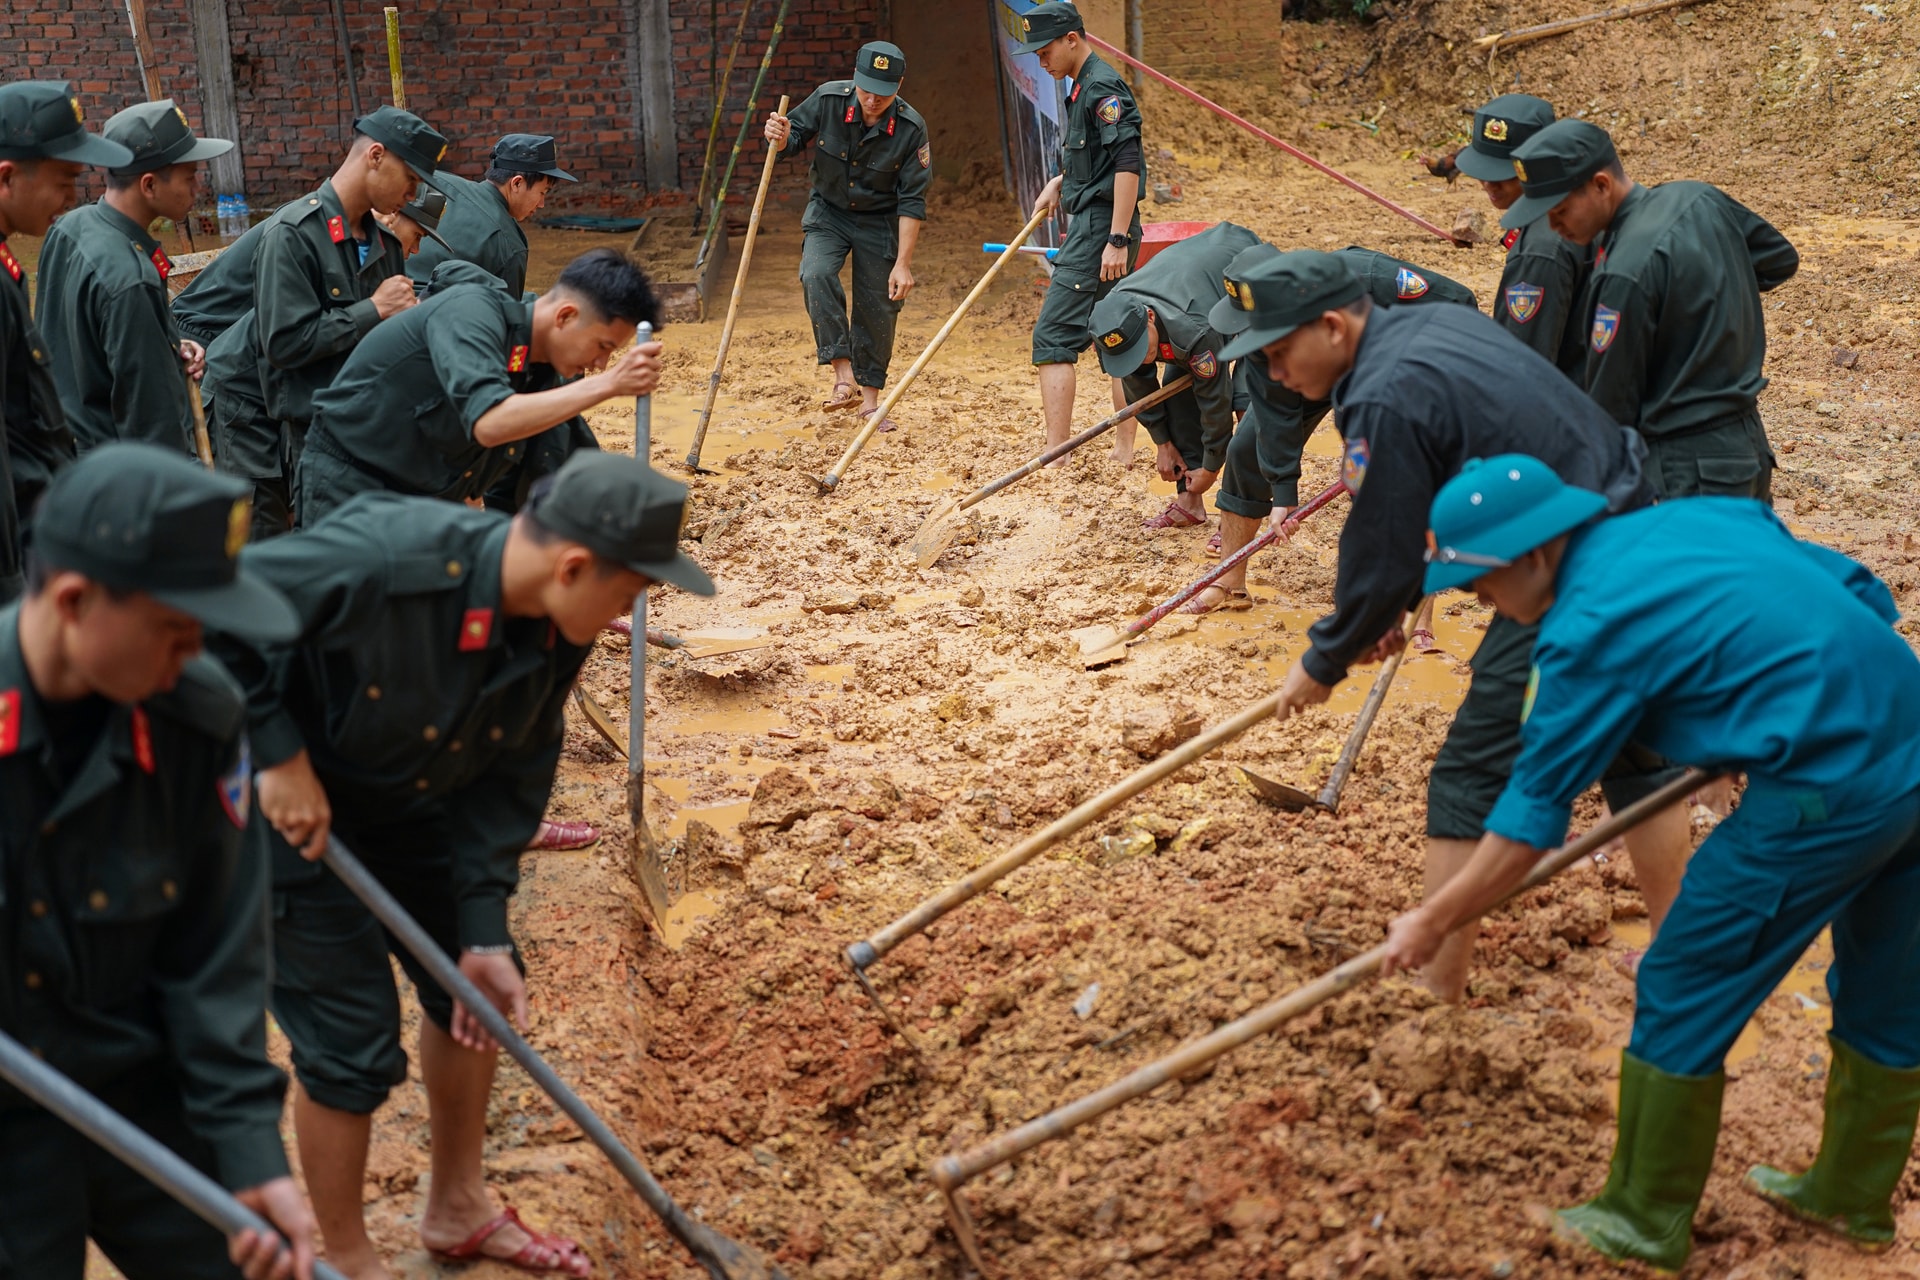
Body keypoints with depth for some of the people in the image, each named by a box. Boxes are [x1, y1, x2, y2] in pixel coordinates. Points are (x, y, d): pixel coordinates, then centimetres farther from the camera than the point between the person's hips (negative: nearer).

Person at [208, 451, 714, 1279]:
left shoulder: (558, 631, -14)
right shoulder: (382, 559, -37)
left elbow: (508, 779, -5)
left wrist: (484, 935, -9)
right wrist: (278, 753, -29)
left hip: (410, 804, 7)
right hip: (288, 803, -7)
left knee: (477, 993, 13)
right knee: (354, 1043, -4)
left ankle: (457, 1209, 37)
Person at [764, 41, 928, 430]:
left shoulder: (911, 128, -21)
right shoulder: (828, 99, -19)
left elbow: (912, 201, -18)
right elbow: (794, 139, -3)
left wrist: (903, 263, -20)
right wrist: (781, 138, -29)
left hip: (879, 221, -1)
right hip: (828, 212, 1)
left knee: (877, 308, 2)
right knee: (816, 274, -27)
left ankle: (869, 399, 18)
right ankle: (843, 374, -24)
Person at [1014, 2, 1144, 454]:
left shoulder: (1102, 86, -14)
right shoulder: (1083, 87, 17)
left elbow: (1128, 162, -22)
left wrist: (1118, 240, -26)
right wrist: (1061, 181, 13)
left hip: (1099, 228, -11)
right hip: (1093, 227, 11)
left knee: (1053, 336, -13)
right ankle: (1124, 449, 20)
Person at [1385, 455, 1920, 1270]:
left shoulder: (1590, 625, -12)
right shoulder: (1702, 516, 10)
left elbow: (1532, 818, -7)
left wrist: (1432, 922, 2)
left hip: (1828, 793, -9)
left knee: (1682, 992, 7)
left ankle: (1647, 1220, 21)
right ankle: (1855, 1196, 43)